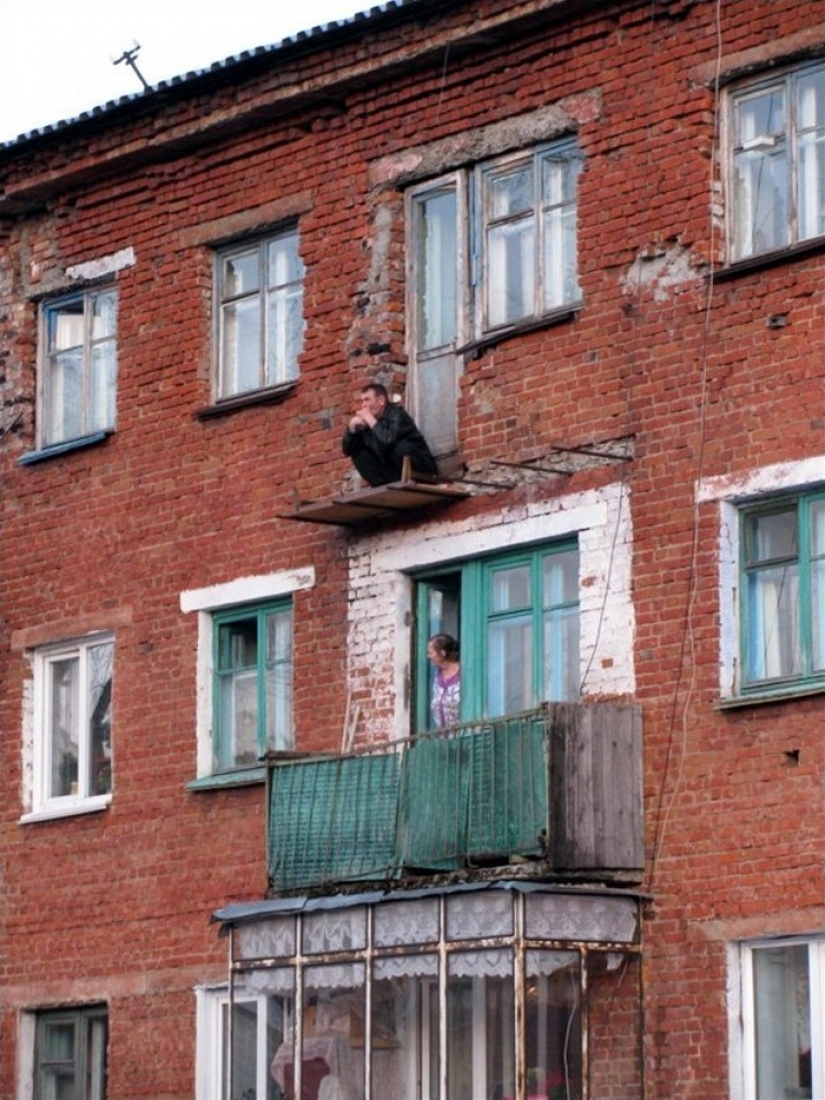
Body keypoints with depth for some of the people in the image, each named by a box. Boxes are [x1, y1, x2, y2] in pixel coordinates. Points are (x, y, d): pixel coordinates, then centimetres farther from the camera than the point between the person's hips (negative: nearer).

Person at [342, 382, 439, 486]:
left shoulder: (397, 414, -18)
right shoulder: (366, 421, 0)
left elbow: (389, 442, -36)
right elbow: (348, 450, 2)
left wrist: (371, 421, -26)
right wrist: (352, 427, -13)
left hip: (421, 467, -6)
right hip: (393, 472, 7)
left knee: (402, 446, -33)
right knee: (358, 454, -3)